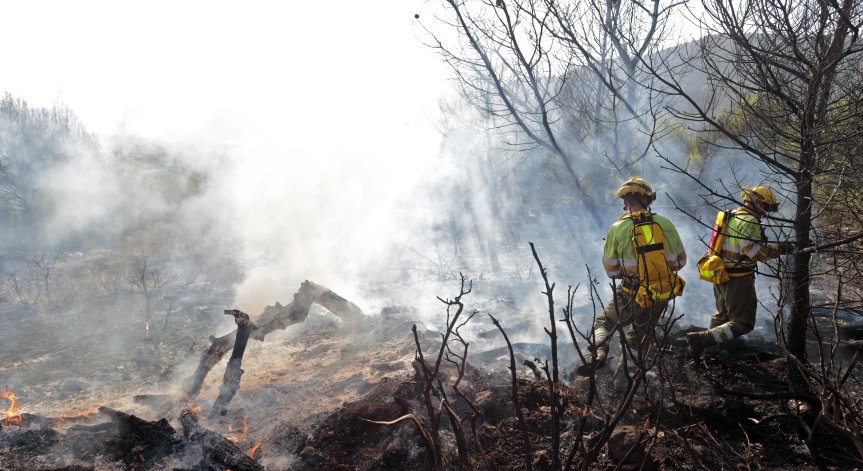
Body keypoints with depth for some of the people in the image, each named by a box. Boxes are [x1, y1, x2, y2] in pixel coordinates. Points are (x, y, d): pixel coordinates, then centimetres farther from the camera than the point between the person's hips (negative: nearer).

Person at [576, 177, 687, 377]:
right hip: (663, 295, 3)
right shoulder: (665, 224, -6)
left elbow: (610, 270, -3)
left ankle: (598, 353, -10)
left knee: (603, 323, 17)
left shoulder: (617, 229, -12)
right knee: (640, 335, 24)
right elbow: (680, 260, 5)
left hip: (632, 296, -3)